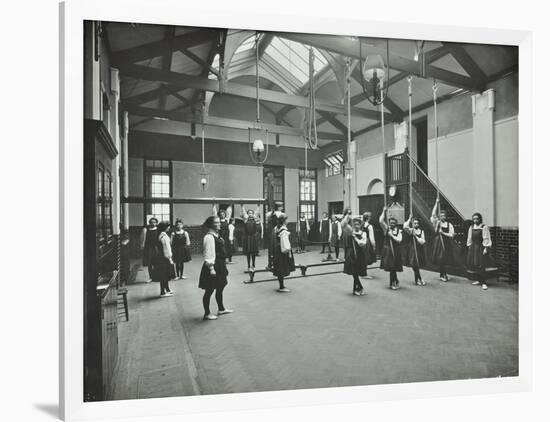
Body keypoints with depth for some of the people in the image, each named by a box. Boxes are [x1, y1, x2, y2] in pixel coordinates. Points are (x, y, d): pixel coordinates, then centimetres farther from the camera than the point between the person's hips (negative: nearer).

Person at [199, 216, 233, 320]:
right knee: (209, 290, 3)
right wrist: (211, 268, -23)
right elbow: (209, 254, -22)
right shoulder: (209, 237, -19)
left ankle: (221, 309, 35)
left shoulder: (217, 235, 10)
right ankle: (207, 313, 15)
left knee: (220, 287, 20)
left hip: (220, 265, 10)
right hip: (213, 266, -10)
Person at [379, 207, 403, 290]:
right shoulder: (386, 229, 1)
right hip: (387, 250, 0)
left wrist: (392, 235, -15)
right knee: (390, 267, -1)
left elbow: (399, 240, -11)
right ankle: (395, 282, 15)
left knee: (393, 267, 2)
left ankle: (393, 283, 18)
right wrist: (384, 211, -12)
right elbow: (381, 221, -12)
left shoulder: (398, 231, 2)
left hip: (395, 251, 0)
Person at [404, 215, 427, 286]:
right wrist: (409, 219, -16)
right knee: (415, 265, -7)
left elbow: (423, 242, -3)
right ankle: (420, 279, 4)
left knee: (417, 265, 9)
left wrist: (416, 236, -11)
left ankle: (417, 280, 26)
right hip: (412, 249, -2)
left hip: (419, 249, 2)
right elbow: (405, 227, -25)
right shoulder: (410, 230, -2)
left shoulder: (421, 231, 4)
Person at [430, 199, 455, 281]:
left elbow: (452, 235, -2)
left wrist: (443, 233, -13)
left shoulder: (449, 225, 3)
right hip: (438, 242, -1)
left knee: (445, 259, 6)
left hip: (446, 243, 1)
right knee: (440, 259, -2)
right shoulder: (437, 223, 1)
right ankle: (443, 274, 13)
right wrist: (437, 203, -13)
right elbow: (433, 214, -12)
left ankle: (444, 274, 24)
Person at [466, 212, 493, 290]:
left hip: (480, 248, -6)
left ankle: (483, 282, -4)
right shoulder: (471, 227, 9)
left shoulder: (484, 227, -8)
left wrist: (486, 248, -14)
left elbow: (486, 239, -10)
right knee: (472, 264, 5)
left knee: (480, 265, -9)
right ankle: (477, 280, 19)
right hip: (472, 248, 6)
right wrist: (469, 246, 12)